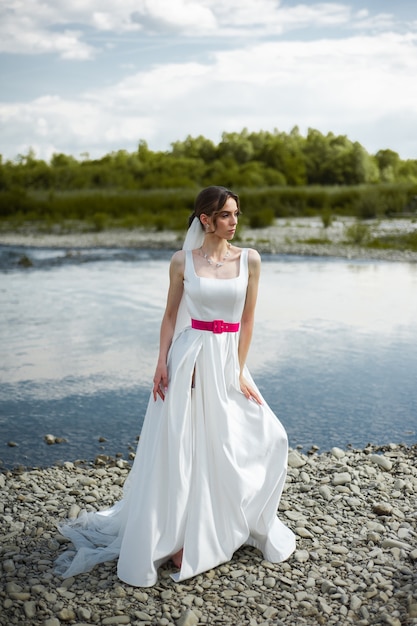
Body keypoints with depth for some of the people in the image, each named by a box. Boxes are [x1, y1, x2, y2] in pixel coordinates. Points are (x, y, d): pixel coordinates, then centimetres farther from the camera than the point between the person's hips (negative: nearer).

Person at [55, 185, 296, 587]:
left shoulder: (249, 260, 1)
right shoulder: (183, 261, -1)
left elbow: (247, 319, 2)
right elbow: (170, 315, 4)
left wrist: (239, 371, -2)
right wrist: (162, 363, -6)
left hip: (227, 360, 3)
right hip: (189, 359, -2)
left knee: (267, 437, 6)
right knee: (180, 451, 1)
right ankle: (175, 538, 17)